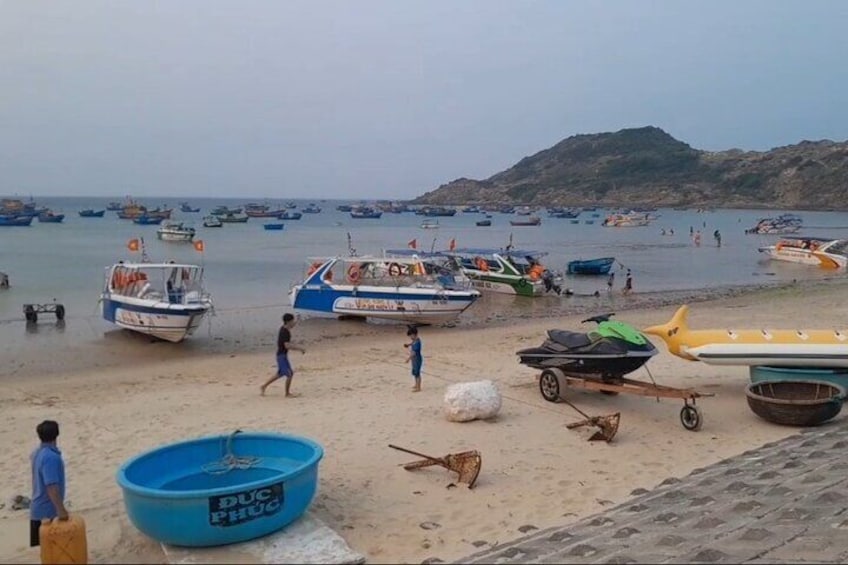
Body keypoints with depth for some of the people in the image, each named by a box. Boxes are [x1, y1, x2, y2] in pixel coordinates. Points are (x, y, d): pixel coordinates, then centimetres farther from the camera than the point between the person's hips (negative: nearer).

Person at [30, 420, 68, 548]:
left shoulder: (38, 452, 5)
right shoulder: (51, 457, -26)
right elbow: (51, 486, -29)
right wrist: (61, 509, -26)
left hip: (40, 507, 9)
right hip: (47, 510, -9)